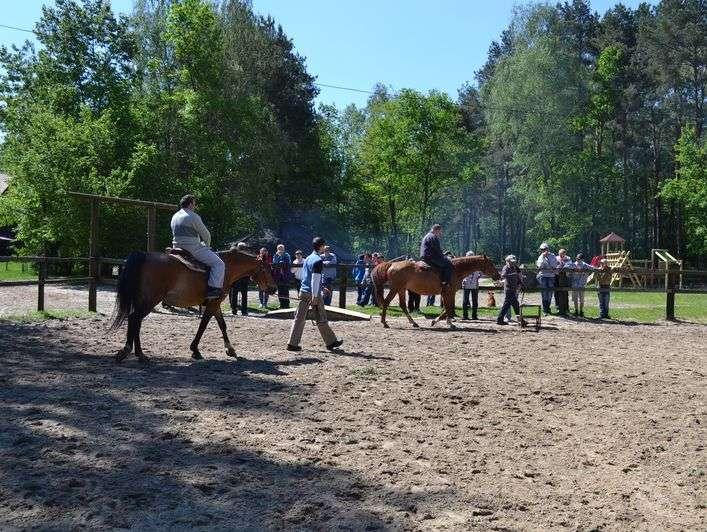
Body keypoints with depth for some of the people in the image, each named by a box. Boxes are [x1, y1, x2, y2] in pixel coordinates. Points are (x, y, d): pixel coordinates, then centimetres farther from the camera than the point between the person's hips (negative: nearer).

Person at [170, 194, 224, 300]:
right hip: (193, 249, -9)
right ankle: (213, 289, -20)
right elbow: (206, 235, -8)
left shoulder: (175, 216, 16)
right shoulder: (193, 216, -12)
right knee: (219, 264, -8)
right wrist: (206, 245, 14)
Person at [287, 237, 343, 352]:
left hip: (303, 291, 8)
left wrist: (321, 287, 28)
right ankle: (330, 342, 16)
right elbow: (315, 279, -19)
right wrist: (315, 296, -19)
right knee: (321, 319, 4)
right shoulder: (318, 260, -13)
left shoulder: (307, 259, 14)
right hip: (313, 293, -7)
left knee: (299, 318, 5)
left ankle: (293, 344, 3)